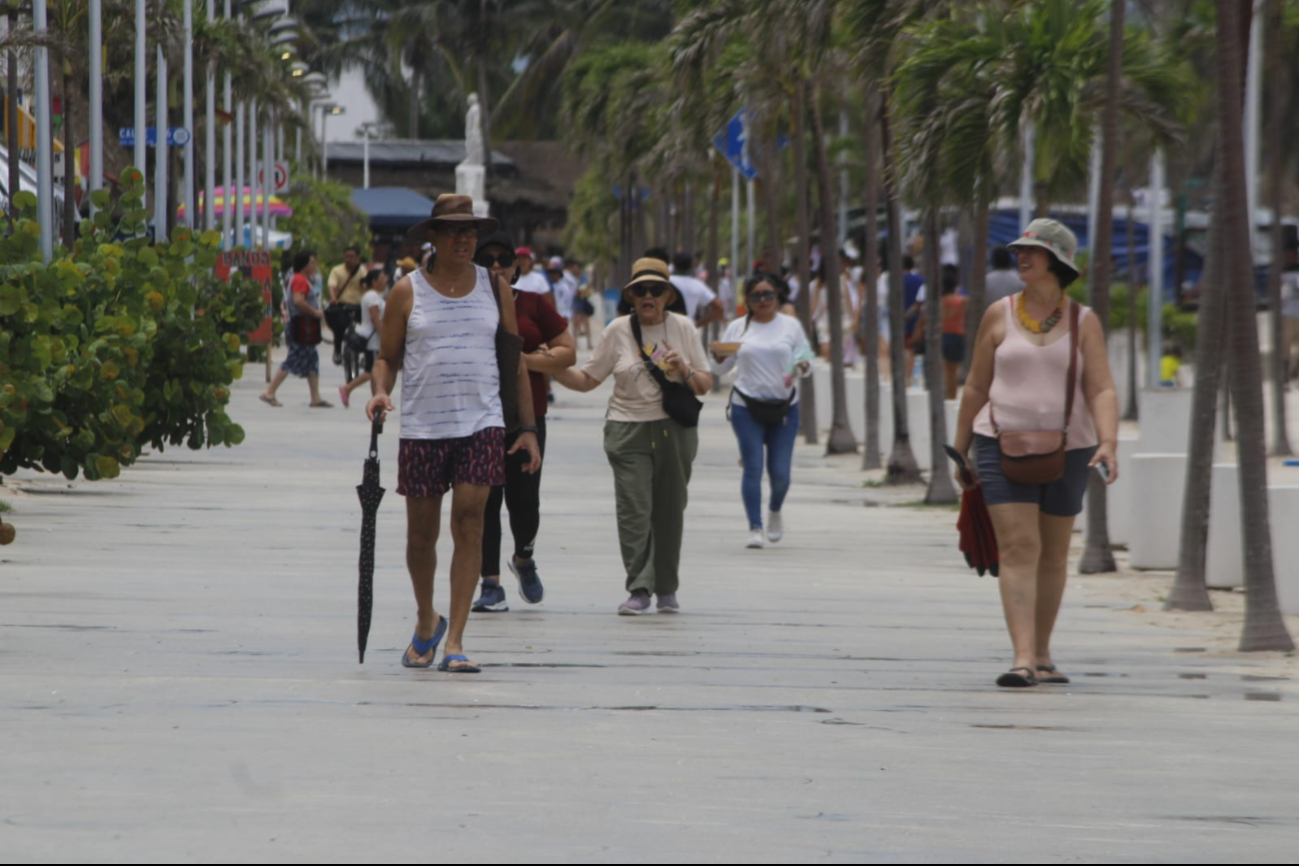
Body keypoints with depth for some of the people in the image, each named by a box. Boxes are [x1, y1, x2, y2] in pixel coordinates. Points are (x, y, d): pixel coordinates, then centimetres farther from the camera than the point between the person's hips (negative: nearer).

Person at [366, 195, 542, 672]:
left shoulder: (494, 289, 8)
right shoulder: (408, 292, 4)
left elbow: (515, 360, 12)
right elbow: (387, 356, 8)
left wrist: (527, 427, 8)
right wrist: (381, 392, -14)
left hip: (481, 424, 0)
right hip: (422, 428, 0)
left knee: (469, 523, -12)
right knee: (421, 532, 7)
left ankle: (455, 641, -12)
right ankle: (426, 620, 33)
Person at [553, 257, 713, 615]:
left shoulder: (683, 328, 6)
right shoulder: (618, 331, 3)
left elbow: (705, 385, 9)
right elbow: (587, 379, 8)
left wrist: (685, 372, -11)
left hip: (674, 431, 1)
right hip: (628, 430, -1)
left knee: (669, 510, 6)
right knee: (634, 509, -12)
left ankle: (667, 590, 17)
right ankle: (639, 590, -13)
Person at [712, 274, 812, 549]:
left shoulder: (791, 326, 6)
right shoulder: (738, 328, 5)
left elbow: (805, 358, 9)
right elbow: (723, 368, 9)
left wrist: (803, 367, -14)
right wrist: (719, 357, -14)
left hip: (784, 407, 1)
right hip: (746, 407, -1)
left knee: (780, 471, 1)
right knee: (753, 468, -9)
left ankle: (775, 511, 32)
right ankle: (755, 527, -3)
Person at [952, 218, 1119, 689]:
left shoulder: (1083, 322, 2)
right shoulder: (1000, 315, 3)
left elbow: (1102, 390, -5)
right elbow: (976, 387, 8)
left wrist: (1108, 443, -22)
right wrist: (960, 451, 10)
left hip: (1067, 451, 2)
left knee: (1053, 555, 11)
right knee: (1018, 549, -13)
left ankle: (1042, 654, 25)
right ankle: (1023, 659, -22)